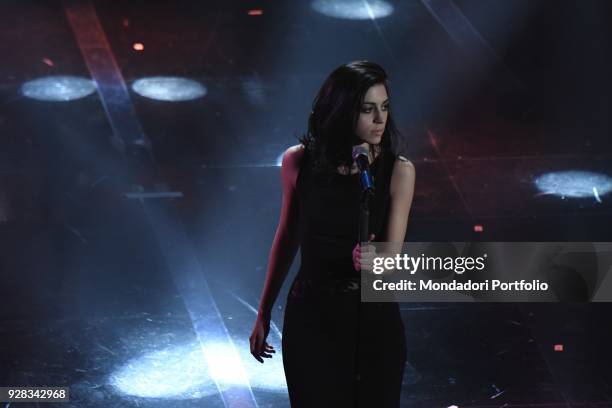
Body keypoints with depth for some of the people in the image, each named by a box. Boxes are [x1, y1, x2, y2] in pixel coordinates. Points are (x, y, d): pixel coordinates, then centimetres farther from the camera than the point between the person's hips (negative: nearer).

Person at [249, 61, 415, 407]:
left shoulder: (398, 171, -10)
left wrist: (374, 260, -35)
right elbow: (287, 238, 7)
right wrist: (264, 314, 12)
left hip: (374, 318, 0)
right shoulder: (298, 161, -6)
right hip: (311, 317, 1)